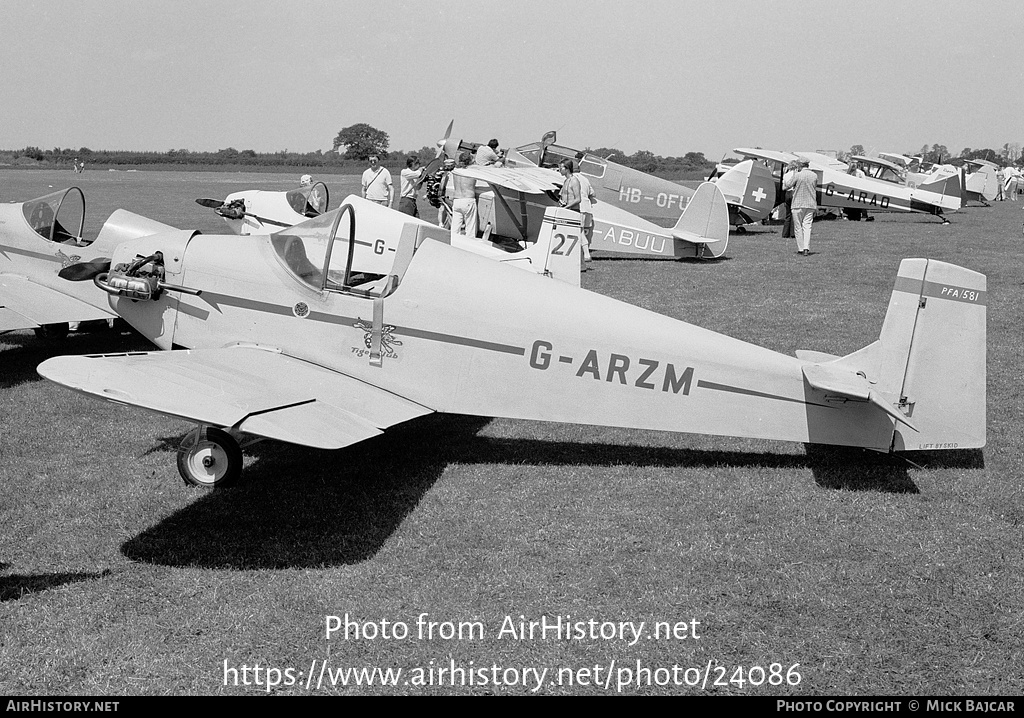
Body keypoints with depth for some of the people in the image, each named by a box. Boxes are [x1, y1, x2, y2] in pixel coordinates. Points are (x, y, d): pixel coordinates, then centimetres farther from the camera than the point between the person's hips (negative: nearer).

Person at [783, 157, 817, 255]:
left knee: (798, 227, 5)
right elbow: (815, 189, 15)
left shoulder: (797, 175, -11)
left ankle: (800, 249, 6)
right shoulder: (814, 176, 2)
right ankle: (806, 248, -13)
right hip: (811, 204, 3)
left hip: (798, 204, -3)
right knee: (807, 226, 1)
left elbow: (785, 187, -4)